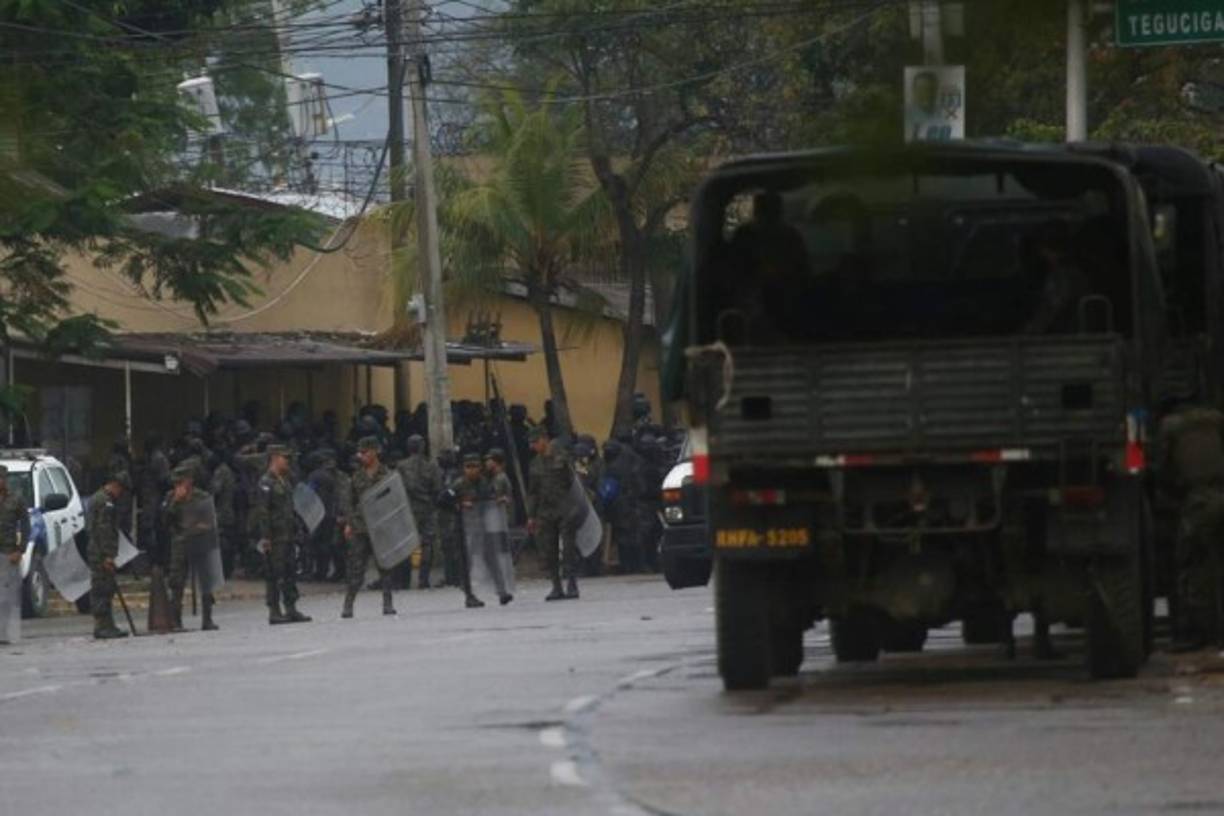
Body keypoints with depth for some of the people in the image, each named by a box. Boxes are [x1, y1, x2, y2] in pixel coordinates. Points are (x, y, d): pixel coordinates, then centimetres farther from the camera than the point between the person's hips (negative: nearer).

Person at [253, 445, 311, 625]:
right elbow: (262, 512, -15)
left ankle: (291, 609, 13)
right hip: (274, 536, -9)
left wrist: (295, 528, 21)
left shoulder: (284, 482, 17)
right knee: (274, 575, -6)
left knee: (289, 573, 9)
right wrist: (264, 537, -20)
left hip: (287, 534, 9)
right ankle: (274, 612, -3)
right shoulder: (266, 483, -11)